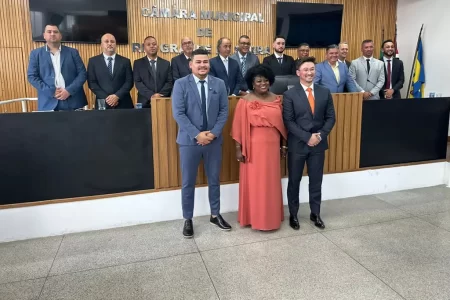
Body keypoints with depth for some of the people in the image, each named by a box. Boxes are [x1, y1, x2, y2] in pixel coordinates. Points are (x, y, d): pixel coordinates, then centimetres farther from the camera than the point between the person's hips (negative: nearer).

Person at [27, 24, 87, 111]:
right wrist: (51, 91, -9)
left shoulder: (72, 52, 11)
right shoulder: (36, 53, 11)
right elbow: (32, 76, 5)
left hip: (73, 102, 1)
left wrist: (69, 90, -10)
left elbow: (82, 73, 4)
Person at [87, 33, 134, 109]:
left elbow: (129, 82, 0)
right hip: (102, 104, 0)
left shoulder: (125, 61, 8)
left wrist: (117, 96, -13)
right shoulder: (93, 61, 7)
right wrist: (106, 98, -11)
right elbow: (92, 82, 1)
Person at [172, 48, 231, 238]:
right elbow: (178, 114, -10)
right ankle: (188, 220, 22)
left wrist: (214, 133, -11)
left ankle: (215, 215, 30)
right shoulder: (181, 84, -3)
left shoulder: (219, 84, 5)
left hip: (214, 140, 3)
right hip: (190, 140, -2)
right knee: (188, 182, 7)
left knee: (214, 180, 13)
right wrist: (197, 134, -17)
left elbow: (224, 111, 2)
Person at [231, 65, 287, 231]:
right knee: (253, 182, 4)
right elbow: (239, 127, -7)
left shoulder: (276, 100, 6)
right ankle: (254, 216, 19)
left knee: (271, 182, 13)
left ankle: (272, 215, 29)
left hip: (272, 146, 4)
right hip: (254, 146, -4)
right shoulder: (245, 101, -6)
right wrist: (238, 148, -10)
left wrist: (283, 144, 11)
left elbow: (281, 123, 11)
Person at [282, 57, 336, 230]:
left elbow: (331, 117, 4)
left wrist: (320, 135, -11)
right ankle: (293, 214, 24)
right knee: (294, 181, 9)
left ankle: (315, 214, 28)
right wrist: (307, 137, -17)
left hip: (318, 144, 3)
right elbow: (288, 121, -11)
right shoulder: (290, 95, -5)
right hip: (297, 144, -3)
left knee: (316, 181, 12)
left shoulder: (325, 93, 5)